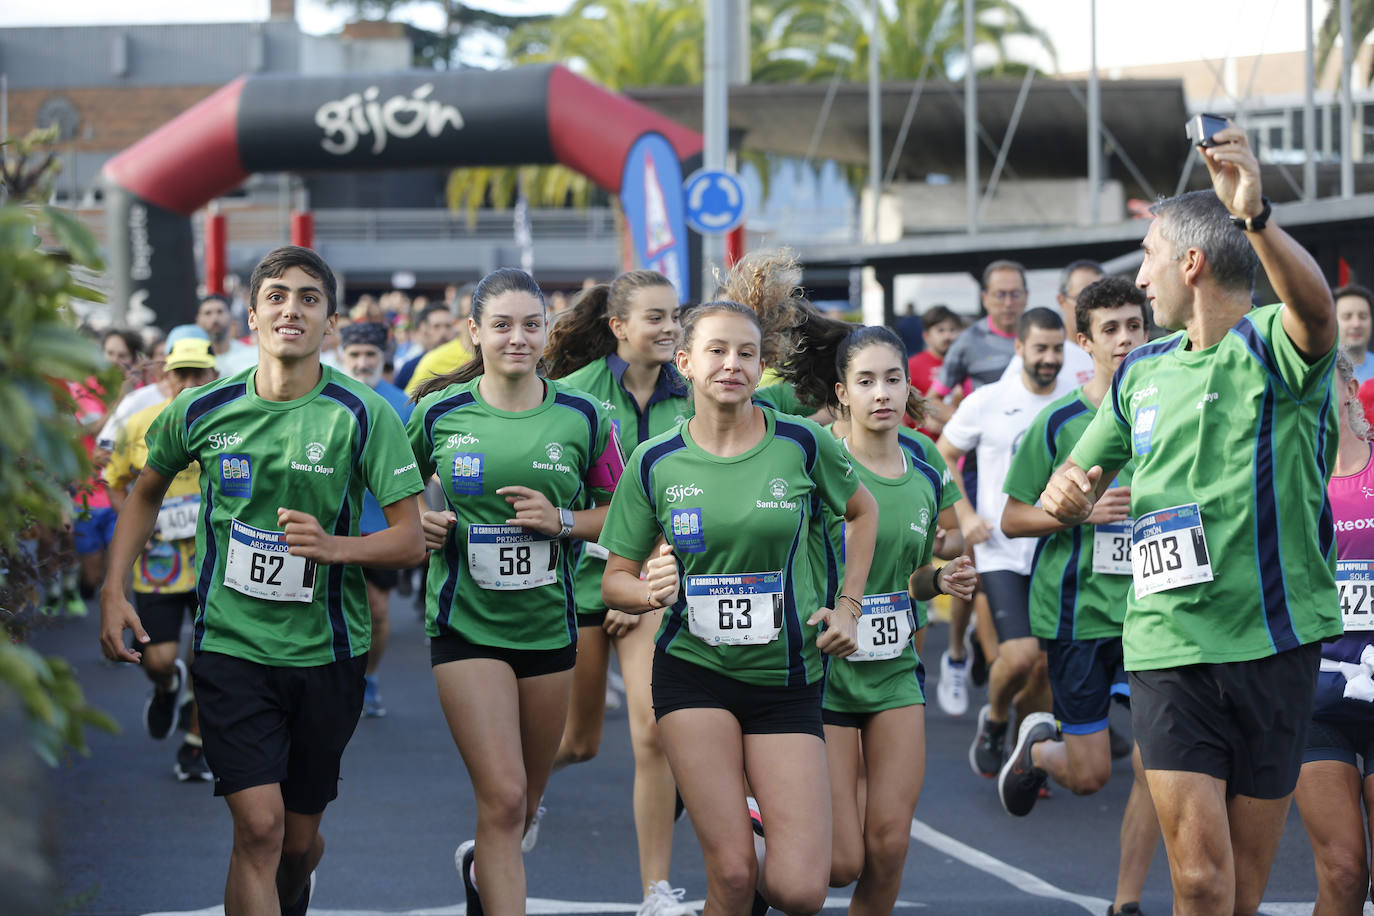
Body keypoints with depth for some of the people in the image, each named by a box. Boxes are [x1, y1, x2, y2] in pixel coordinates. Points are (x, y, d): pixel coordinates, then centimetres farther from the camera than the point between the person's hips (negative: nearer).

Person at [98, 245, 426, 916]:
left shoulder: (364, 416, -9)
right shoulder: (202, 410, -3)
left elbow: (410, 539, -8)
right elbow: (146, 493, 16)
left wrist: (334, 546, -27)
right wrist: (113, 591, 7)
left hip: (327, 651, 0)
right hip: (230, 644, 0)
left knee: (300, 839, 14)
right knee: (259, 825, -16)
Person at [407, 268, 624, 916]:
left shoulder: (582, 418, -2)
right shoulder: (440, 413, -4)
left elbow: (618, 514, 6)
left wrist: (561, 521, -12)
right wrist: (420, 522, -7)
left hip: (549, 625, 3)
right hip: (466, 625, -3)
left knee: (524, 802, 17)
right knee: (504, 797, -15)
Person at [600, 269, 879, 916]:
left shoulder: (801, 444, -4)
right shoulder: (655, 463, -3)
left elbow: (862, 511, 16)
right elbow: (615, 581, 4)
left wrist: (848, 607, 7)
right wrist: (648, 590, -18)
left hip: (788, 678, 0)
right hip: (695, 674, 0)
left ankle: (758, 820, 26)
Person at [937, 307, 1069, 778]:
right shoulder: (988, 402, -3)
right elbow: (942, 455, 9)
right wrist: (964, 514, -2)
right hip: (1002, 551, -3)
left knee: (1047, 663, 2)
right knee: (1020, 655, -18)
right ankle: (994, 721, 13)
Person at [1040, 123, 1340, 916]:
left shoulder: (1275, 345, -3)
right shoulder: (1143, 371, 15)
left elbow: (1318, 310, -29)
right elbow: (1077, 482, 24)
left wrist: (1256, 217, -48)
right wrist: (1066, 495, -2)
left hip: (1274, 642, -3)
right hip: (1168, 646, 3)